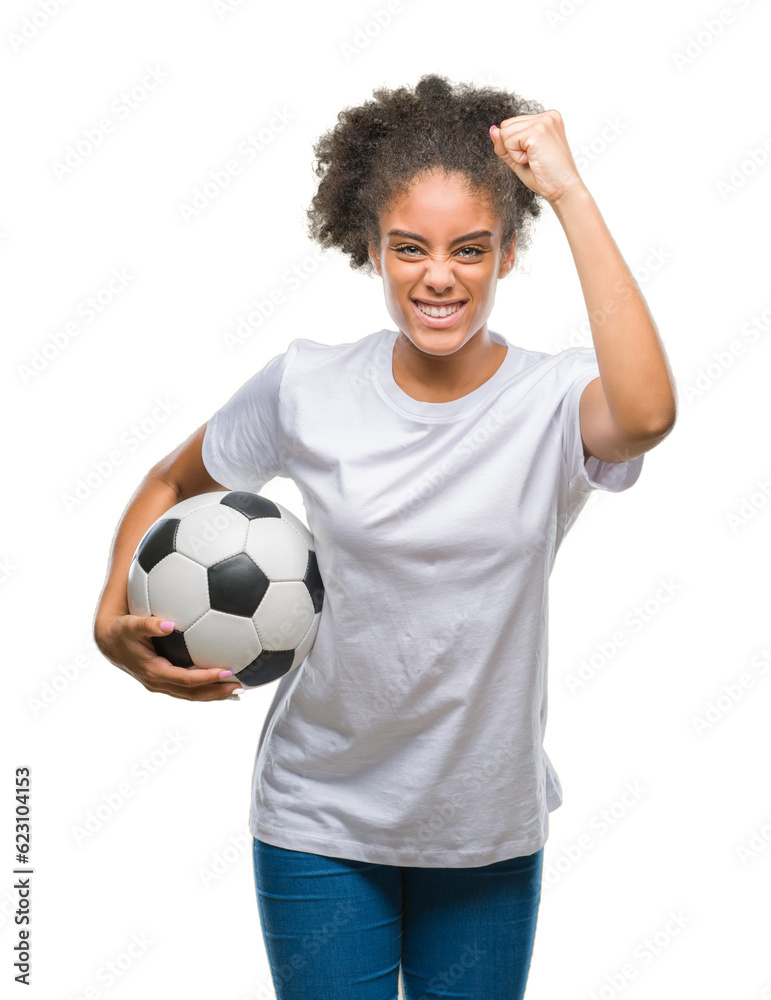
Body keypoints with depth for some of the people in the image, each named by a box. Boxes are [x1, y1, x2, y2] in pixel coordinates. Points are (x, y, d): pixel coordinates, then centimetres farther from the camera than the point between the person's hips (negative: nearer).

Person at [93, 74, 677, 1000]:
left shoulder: (555, 401, -14)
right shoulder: (306, 388, -10)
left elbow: (647, 414, -39)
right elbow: (170, 485, 7)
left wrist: (568, 190, -33)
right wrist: (115, 619, -11)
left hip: (489, 828, 0)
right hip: (320, 823, 0)